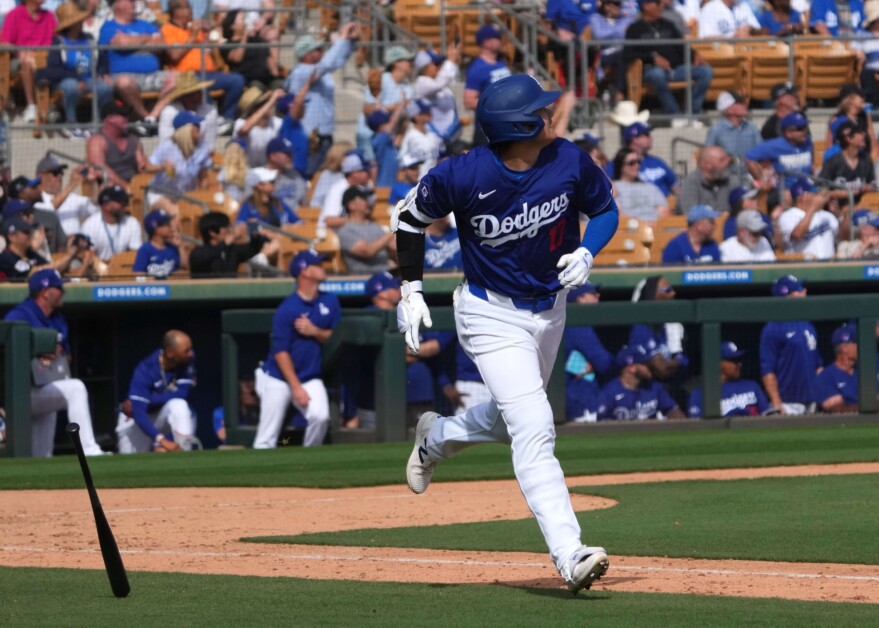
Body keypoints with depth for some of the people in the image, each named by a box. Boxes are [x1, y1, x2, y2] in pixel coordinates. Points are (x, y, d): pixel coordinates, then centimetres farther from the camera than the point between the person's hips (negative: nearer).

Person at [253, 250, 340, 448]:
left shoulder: (330, 302, 3)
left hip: (310, 378, 4)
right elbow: (281, 353, -14)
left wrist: (315, 332, -16)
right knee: (266, 439, -7)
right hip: (278, 379, -4)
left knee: (320, 416, -22)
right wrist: (296, 388, -18)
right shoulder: (287, 310, -14)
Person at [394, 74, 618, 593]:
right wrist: (411, 289, -6)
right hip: (492, 316, -6)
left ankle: (438, 436, 54)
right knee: (534, 430, -18)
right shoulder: (464, 176, -23)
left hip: (549, 310, 6)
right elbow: (410, 216, -5)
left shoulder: (569, 162, -14)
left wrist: (587, 252, -16)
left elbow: (605, 207, 4)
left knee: (514, 420, 23)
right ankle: (569, 556, -26)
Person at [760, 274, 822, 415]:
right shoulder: (772, 330, -10)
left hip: (811, 403, 8)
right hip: (788, 404, -8)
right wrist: (777, 406, -19)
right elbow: (767, 371, -13)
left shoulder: (808, 326, 14)